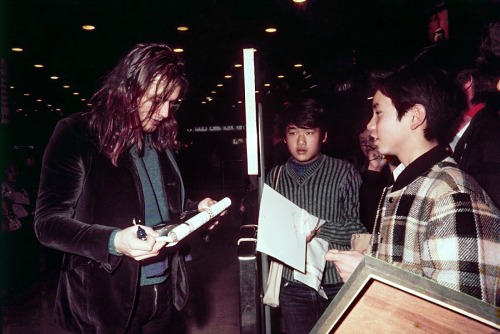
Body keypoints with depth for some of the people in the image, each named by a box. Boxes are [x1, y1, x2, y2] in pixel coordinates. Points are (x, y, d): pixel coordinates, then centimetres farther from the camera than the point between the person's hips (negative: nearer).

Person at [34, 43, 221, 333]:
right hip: (106, 298, -5)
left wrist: (196, 209, -2)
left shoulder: (161, 140, 7)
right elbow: (48, 222, -14)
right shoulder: (75, 134, -11)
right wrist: (113, 241, -29)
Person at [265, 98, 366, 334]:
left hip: (337, 283, -2)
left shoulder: (344, 172, -6)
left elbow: (361, 228, -9)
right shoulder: (275, 176, 4)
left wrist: (319, 226, -20)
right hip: (292, 284, 2)